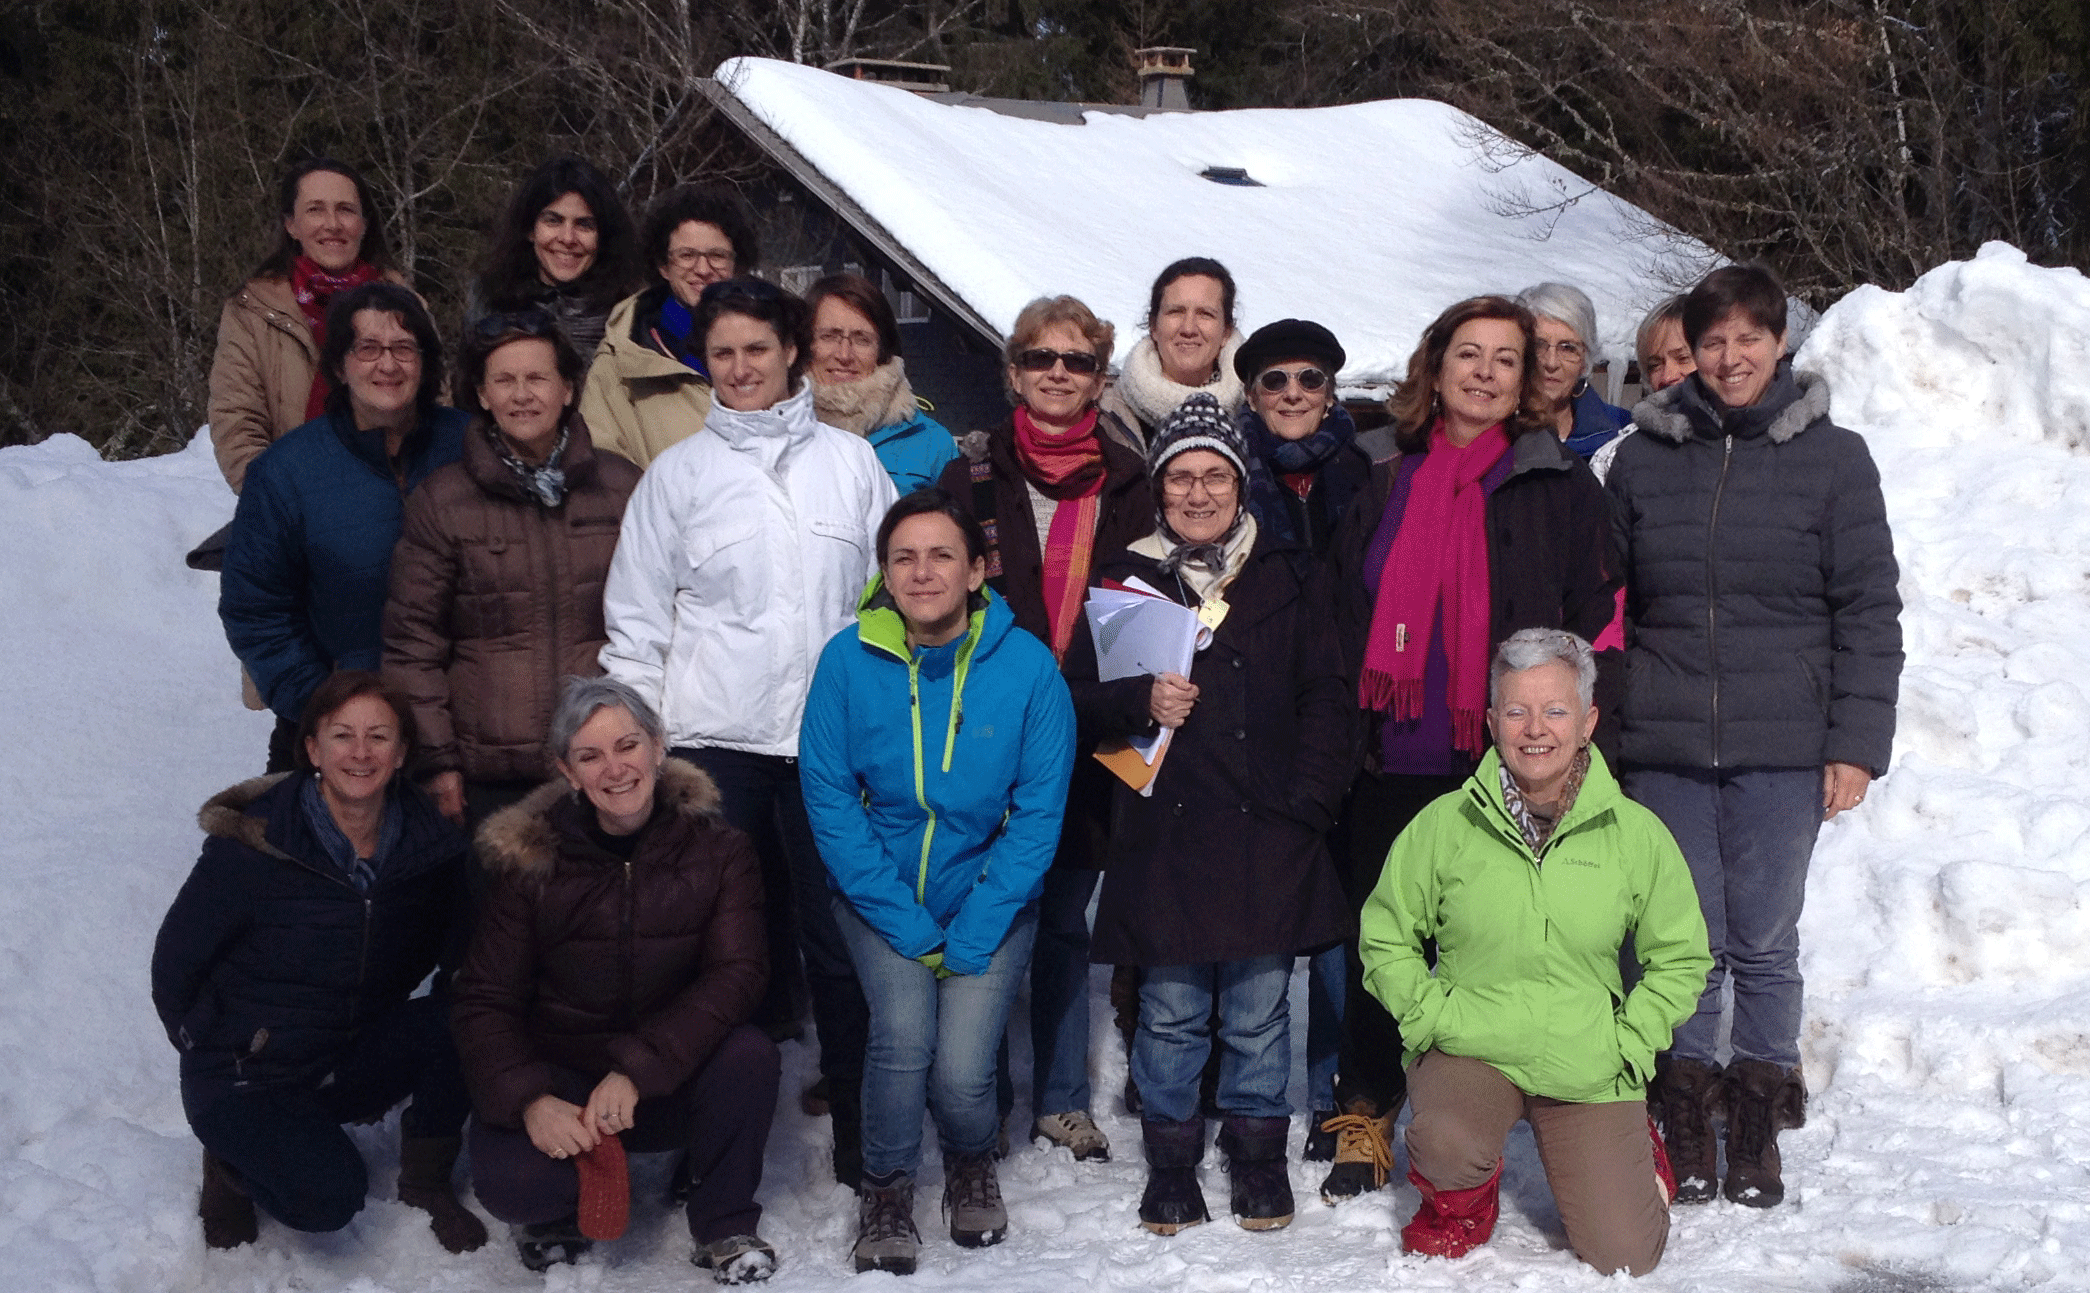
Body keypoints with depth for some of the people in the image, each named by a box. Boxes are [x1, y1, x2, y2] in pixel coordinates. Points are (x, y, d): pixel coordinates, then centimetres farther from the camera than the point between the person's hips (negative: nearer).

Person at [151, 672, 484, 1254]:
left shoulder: (428, 843, -7)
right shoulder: (249, 848, -19)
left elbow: (452, 954, 5)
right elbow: (174, 963, -8)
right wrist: (219, 1050, -5)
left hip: (354, 1062, 4)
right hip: (245, 1076, -4)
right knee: (330, 1196, -27)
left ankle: (425, 1181, 0)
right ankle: (234, 1159, 6)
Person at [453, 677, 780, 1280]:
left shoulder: (717, 850, -6)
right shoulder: (529, 862, -6)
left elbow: (736, 974, -17)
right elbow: (485, 1002, -7)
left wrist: (637, 1071, -30)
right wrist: (529, 1100, -27)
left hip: (676, 1082, 1)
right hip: (562, 1082, -1)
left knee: (750, 1054, -30)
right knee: (508, 1182, -31)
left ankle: (723, 1222, -4)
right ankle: (556, 1211, 8)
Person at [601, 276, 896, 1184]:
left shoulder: (851, 463, 10)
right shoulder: (678, 472, 7)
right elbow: (634, 616, 7)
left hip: (830, 734, 1)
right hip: (714, 737, 0)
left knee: (838, 937, 0)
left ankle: (857, 1133, 11)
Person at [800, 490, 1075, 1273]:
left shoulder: (1028, 666, -13)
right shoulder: (848, 660, -11)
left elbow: (1039, 812, -9)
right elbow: (829, 798, -8)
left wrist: (971, 936, -15)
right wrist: (907, 923, -14)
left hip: (990, 898, 0)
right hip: (881, 895, 1)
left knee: (961, 1070, -15)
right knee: (904, 1031, -22)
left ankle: (972, 1163, 22)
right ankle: (887, 1192, 6)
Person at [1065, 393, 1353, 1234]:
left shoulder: (1287, 577, 9)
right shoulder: (1123, 581, 8)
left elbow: (1327, 699, 8)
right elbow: (1078, 695, 8)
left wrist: (1309, 803, -2)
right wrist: (1140, 701, -12)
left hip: (1268, 836, 0)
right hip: (1162, 837, 0)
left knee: (1259, 1009, 5)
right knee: (1170, 1012, 5)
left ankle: (1258, 1154, 20)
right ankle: (1171, 1159, 19)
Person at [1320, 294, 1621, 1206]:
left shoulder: (1560, 485, 5)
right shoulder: (1385, 486, 14)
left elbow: (1600, 613, 2)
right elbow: (1340, 615, 17)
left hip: (1507, 763, -3)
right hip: (1392, 762, 3)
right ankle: (1365, 1118, 20)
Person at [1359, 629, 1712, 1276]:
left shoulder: (1637, 835, -3)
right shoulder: (1443, 825, -5)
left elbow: (1681, 957, 9)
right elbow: (1386, 936, 6)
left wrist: (1629, 1041, -2)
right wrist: (1432, 1016, -7)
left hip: (1591, 1070, 1)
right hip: (1468, 1052, -1)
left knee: (1623, 1257, -6)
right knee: (1443, 1144, -34)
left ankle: (1632, 1152, 30)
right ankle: (1463, 1203, 6)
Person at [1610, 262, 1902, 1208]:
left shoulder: (1832, 459, 3)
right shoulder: (1644, 461, 8)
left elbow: (1869, 609, 1)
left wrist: (1857, 743, -5)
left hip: (1783, 751, -1)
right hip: (1663, 749, 1)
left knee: (1765, 944, 5)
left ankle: (1758, 1129, 18)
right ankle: (1684, 1122, 16)